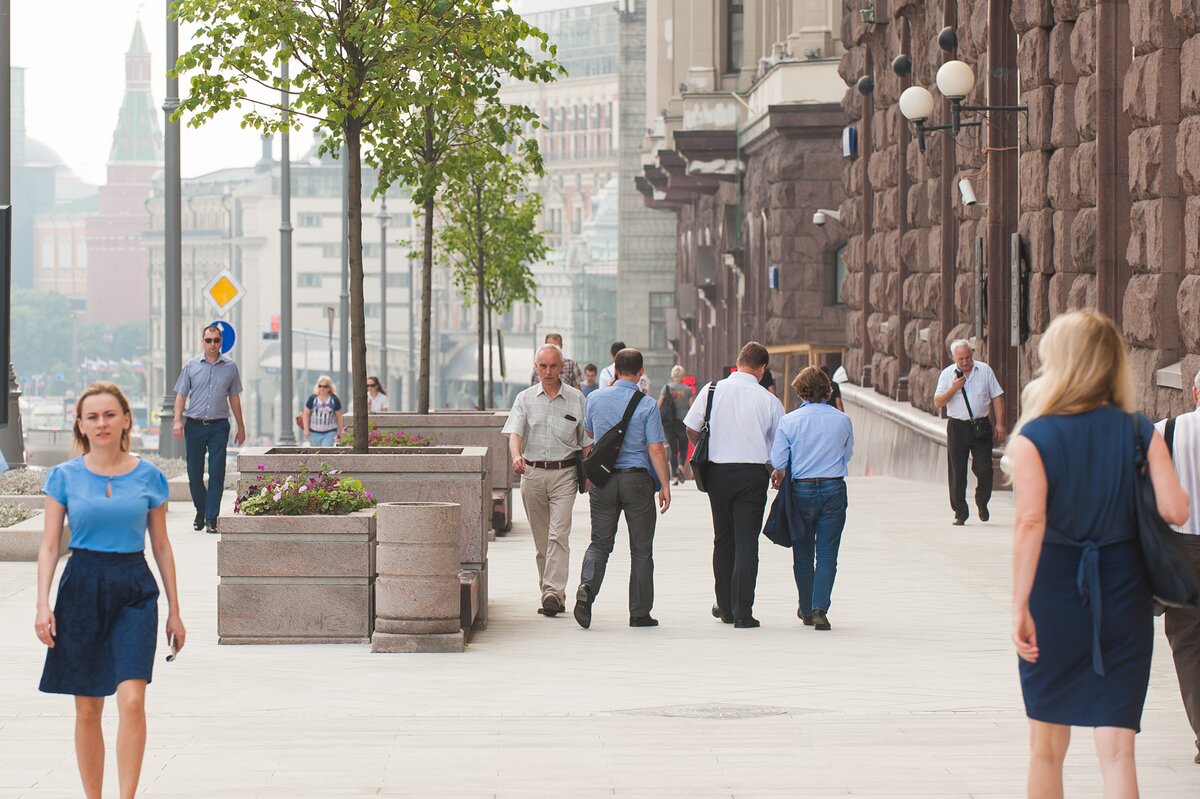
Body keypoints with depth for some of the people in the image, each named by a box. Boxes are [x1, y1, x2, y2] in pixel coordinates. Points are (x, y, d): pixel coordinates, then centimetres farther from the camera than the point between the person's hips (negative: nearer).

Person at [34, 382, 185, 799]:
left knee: (132, 701, -16)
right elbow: (49, 545, 2)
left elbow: (161, 546, 9)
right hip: (82, 587, 1)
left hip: (134, 590, -1)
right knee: (87, 710, 6)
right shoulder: (64, 476, 2)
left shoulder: (149, 477, 3)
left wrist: (174, 611, 9)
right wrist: (43, 604, -9)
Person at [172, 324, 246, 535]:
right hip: (194, 425, 1)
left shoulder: (230, 367, 7)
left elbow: (234, 398, 14)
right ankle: (200, 511, 26)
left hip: (218, 426, 0)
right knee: (194, 472, 6)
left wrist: (241, 427, 15)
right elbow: (181, 395, 5)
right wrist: (178, 420, -8)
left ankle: (211, 518, -4)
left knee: (217, 473, -7)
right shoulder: (191, 366, 6)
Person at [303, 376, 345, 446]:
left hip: (330, 432, -2)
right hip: (314, 432, 2)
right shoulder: (312, 398, -5)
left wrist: (340, 432, 7)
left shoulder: (334, 400, -5)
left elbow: (339, 416, 4)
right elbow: (306, 414, 0)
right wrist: (306, 429, -6)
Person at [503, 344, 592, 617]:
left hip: (564, 474, -2)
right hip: (532, 472, 2)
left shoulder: (576, 399, 5)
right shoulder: (525, 399, 7)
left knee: (559, 535, -14)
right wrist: (516, 456, -26)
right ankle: (548, 593, 18)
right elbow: (515, 433, -6)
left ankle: (554, 592, -20)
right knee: (541, 539, 9)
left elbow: (586, 441, 8)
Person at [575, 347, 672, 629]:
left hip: (603, 479, 3)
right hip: (637, 479, -3)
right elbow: (655, 448, -12)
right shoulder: (646, 405, -10)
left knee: (600, 542, 10)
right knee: (641, 549, 7)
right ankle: (640, 613, 10)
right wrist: (664, 485, -5)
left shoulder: (596, 398, 1)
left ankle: (587, 587, -18)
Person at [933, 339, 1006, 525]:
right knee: (957, 473, 0)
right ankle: (960, 512, 9)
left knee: (984, 469, -6)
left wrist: (1000, 423, 1)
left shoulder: (985, 370, 4)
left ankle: (982, 503, 18)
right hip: (957, 427, 0)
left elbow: (997, 396, 7)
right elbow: (938, 402, 1)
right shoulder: (947, 374, 4)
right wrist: (953, 389, -15)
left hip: (981, 427, 0)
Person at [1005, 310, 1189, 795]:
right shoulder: (1141, 433, -2)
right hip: (1124, 592, 1)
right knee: (1117, 751, 1)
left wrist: (1020, 607, -18)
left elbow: (1030, 523, -19)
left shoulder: (1034, 438, -9)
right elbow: (1175, 512, -8)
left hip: (1055, 591, -1)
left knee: (1047, 748, 14)